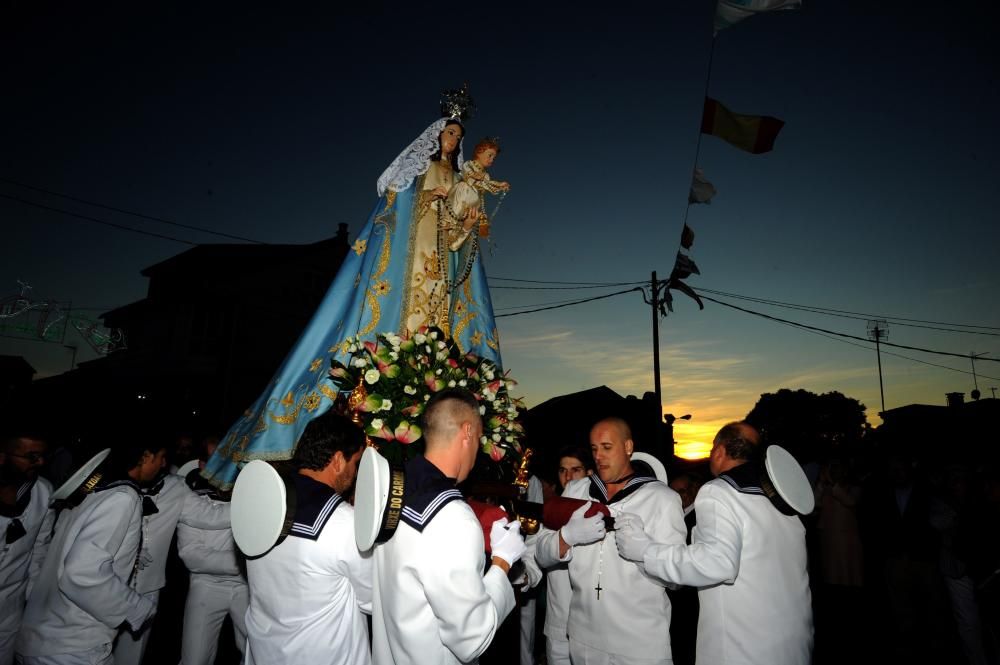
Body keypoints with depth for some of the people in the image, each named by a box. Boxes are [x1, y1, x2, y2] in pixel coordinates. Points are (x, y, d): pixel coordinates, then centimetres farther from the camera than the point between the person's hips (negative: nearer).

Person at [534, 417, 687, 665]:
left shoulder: (663, 497, -7)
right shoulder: (575, 491, 4)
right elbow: (542, 555, -1)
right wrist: (568, 535, -20)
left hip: (642, 644, -3)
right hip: (583, 638, 3)